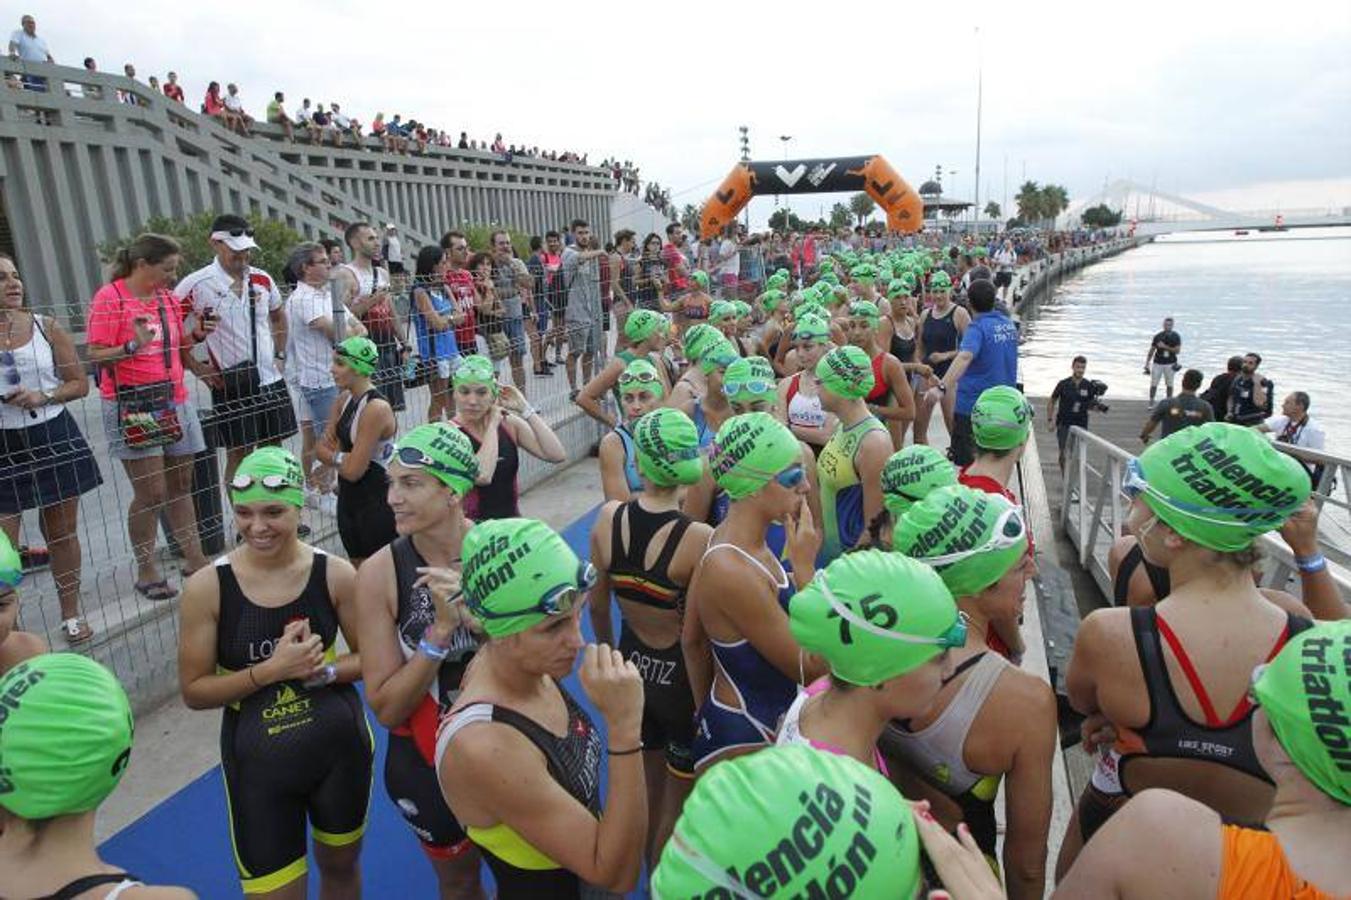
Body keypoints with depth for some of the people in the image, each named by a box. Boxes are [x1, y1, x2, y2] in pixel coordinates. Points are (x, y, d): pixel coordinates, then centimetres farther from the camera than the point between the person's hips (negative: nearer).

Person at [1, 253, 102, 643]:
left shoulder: (47, 327, 1)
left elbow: (80, 383, 4)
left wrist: (43, 396, -14)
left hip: (53, 438, 2)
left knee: (62, 532, 12)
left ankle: (71, 615, 27)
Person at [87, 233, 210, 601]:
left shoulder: (169, 298, 11)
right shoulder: (109, 297, -8)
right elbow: (95, 354, -11)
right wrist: (134, 346, -26)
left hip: (174, 401, 6)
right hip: (132, 405, -6)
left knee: (181, 485, 10)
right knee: (151, 492, -5)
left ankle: (195, 560, 18)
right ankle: (146, 572, 9)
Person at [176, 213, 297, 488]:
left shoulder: (262, 279, 5)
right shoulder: (196, 284, -9)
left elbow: (278, 316, 22)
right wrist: (197, 368, -8)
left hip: (271, 380, 5)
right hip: (231, 385, -5)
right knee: (239, 455, 2)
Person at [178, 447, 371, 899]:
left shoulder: (335, 574, -13)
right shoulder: (207, 587, -14)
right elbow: (194, 691, -9)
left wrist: (323, 669, -21)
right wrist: (271, 669, -23)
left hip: (339, 745, 1)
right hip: (258, 763, -1)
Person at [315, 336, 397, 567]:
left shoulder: (376, 408, -22)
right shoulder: (344, 400, 4)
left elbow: (353, 470, -22)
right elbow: (321, 449, 6)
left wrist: (333, 456, -3)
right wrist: (342, 456, -13)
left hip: (377, 502, -8)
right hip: (349, 498, 8)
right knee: (357, 568, 19)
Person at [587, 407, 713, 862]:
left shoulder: (608, 517, -12)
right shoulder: (699, 539, -28)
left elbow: (597, 603, 0)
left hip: (631, 664, 5)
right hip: (682, 674, -5)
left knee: (648, 785, 29)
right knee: (679, 799, 19)